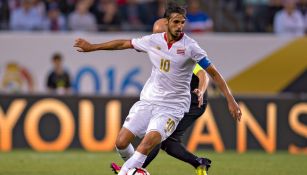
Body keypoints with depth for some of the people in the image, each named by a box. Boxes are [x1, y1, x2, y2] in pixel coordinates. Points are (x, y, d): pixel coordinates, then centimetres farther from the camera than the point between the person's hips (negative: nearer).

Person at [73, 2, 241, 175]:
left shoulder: (190, 47, -10)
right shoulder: (153, 41, 1)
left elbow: (214, 73, -6)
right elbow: (124, 44, 16)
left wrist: (231, 100, -12)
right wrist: (92, 47, 21)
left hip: (173, 107, -4)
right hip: (148, 100, 4)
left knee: (148, 143, -27)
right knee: (121, 142, -6)